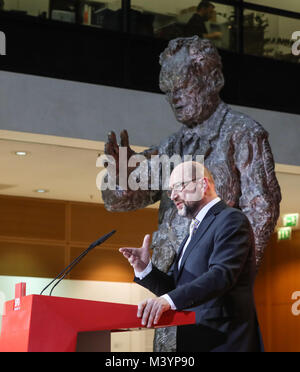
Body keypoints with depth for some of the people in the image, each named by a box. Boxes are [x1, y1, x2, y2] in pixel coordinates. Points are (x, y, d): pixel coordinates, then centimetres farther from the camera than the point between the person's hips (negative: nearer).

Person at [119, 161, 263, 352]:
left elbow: (221, 275, -24)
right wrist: (145, 268, -1)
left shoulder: (231, 220, -9)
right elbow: (174, 287, 17)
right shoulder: (196, 230, 21)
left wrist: (169, 299, -35)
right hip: (192, 342, 8)